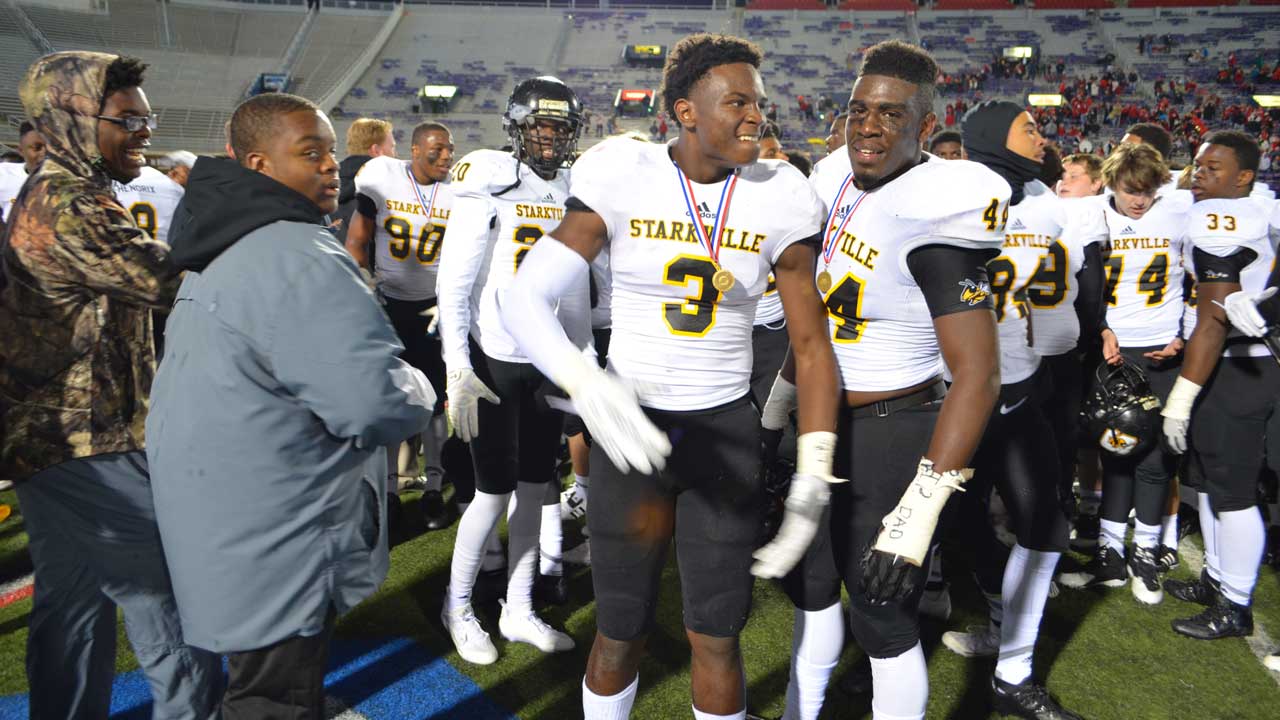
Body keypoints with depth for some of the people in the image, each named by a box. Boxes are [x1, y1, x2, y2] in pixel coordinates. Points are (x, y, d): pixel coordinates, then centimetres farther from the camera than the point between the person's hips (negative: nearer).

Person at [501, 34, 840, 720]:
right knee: (620, 633, 12)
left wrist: (812, 477, -9)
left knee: (716, 638, 8)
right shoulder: (623, 179, -9)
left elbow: (811, 344, 0)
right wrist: (587, 385, -36)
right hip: (628, 428, -1)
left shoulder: (777, 200, -3)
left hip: (725, 430, 1)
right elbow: (525, 299, -16)